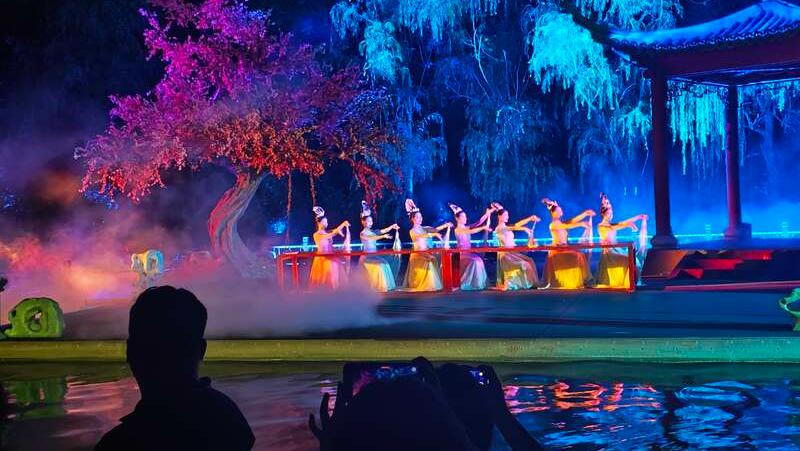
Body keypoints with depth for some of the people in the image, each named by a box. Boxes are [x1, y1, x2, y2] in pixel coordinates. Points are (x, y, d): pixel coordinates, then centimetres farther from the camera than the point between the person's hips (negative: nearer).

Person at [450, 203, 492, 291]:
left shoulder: (467, 227, 15)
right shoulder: (457, 230, -7)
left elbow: (478, 222, 6)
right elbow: (470, 232, -22)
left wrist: (487, 214, -2)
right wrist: (483, 228, -26)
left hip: (470, 252, 7)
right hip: (462, 254, -7)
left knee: (479, 261, -19)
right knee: (474, 261, -28)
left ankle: (477, 284, -14)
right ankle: (469, 284, -19)